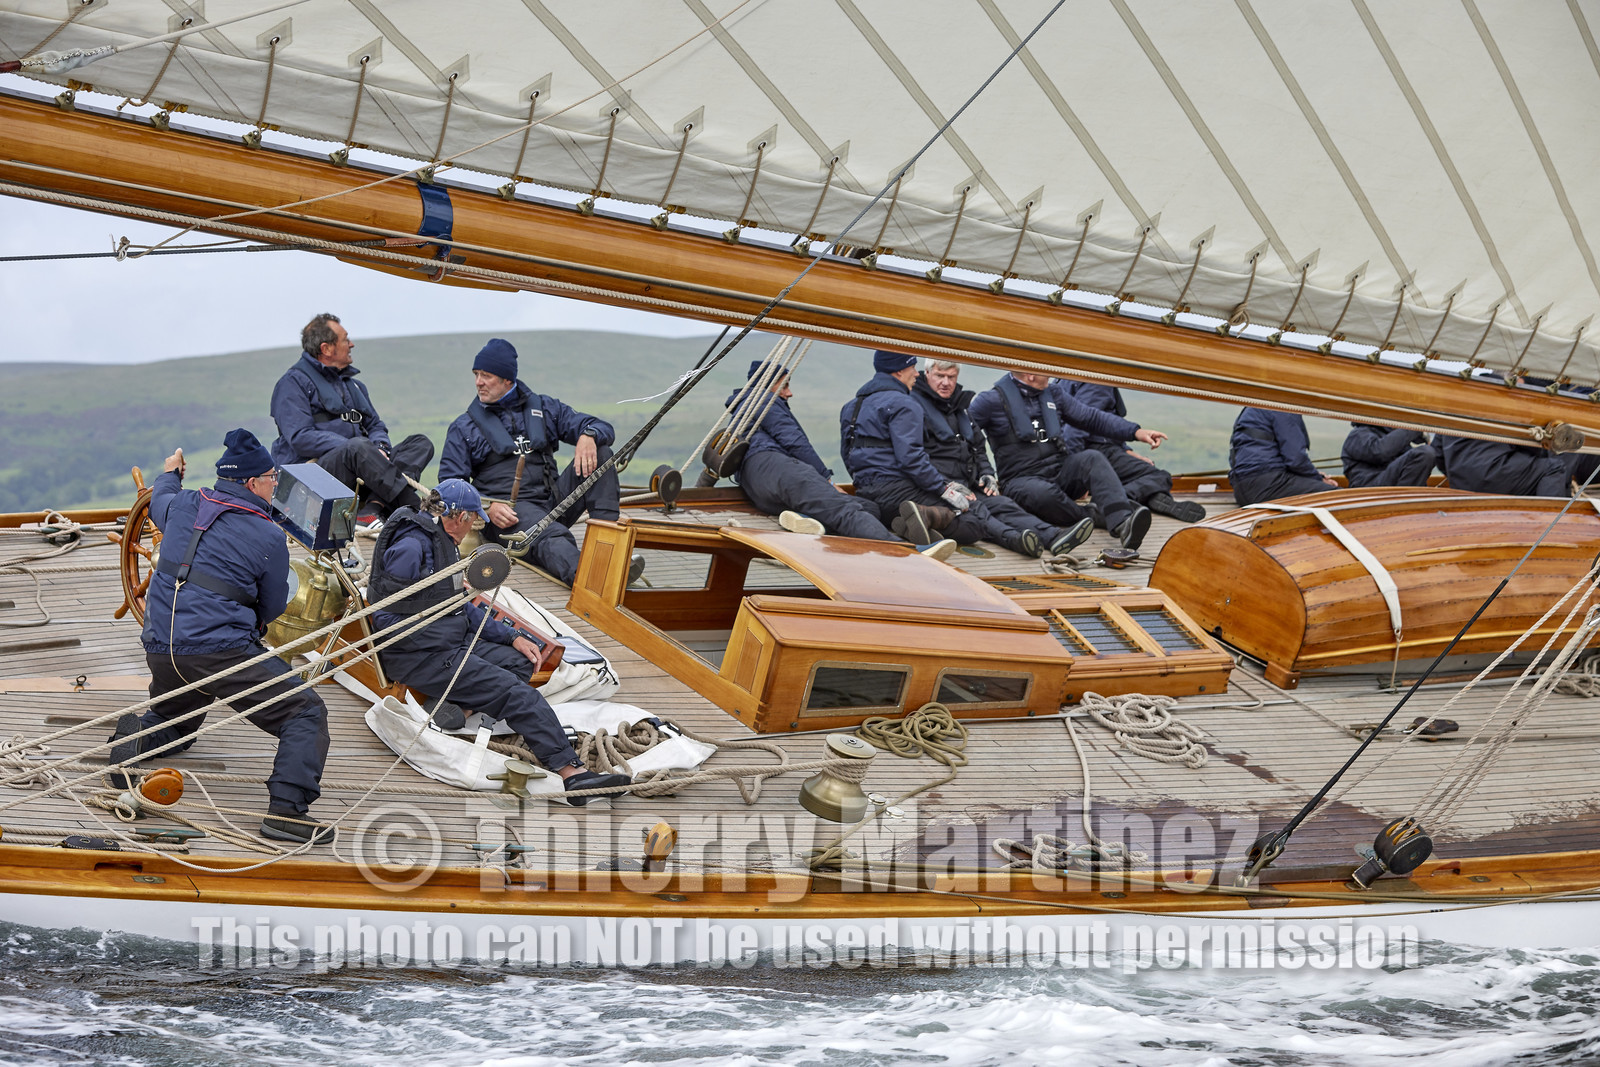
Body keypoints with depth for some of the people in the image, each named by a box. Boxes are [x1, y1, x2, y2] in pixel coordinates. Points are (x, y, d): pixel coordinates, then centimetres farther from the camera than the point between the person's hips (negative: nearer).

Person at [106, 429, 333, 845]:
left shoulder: (183, 506, 9)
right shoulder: (269, 537, -4)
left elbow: (157, 503, 35)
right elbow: (273, 608, 7)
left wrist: (169, 474, 57)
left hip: (160, 650, 7)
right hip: (221, 651, -7)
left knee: (175, 723, 34)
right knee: (305, 713, -3)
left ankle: (136, 735, 0)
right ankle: (286, 809, -21)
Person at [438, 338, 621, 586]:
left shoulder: (544, 408, 17)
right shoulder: (463, 428, 11)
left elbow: (603, 427, 12)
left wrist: (588, 436, -14)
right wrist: (487, 507, -15)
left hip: (552, 501, 4)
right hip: (506, 511, -4)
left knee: (599, 451, -13)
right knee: (553, 538, -36)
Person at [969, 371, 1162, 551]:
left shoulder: (1055, 396, 17)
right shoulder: (992, 400, -1)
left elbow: (1092, 418, 17)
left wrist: (1135, 432, 6)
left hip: (1062, 471, 5)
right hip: (1022, 480, -4)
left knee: (1092, 458, -27)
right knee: (1044, 493, -40)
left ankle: (1123, 524, -46)